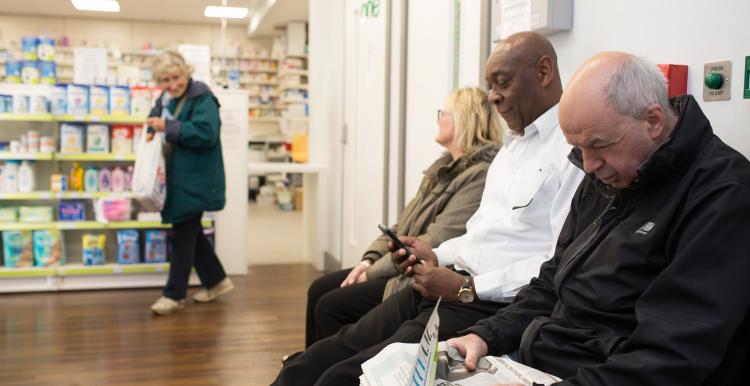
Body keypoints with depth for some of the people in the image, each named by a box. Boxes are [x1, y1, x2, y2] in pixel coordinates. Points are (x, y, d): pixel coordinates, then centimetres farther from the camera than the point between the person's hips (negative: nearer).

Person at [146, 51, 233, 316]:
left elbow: (206, 132, -27)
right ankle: (216, 280, 29)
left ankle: (175, 295, 9)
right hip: (177, 177, 9)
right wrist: (152, 132, 2)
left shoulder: (202, 98, -15)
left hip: (195, 180, -9)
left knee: (182, 234, -2)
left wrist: (168, 127, -25)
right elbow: (155, 121, 25)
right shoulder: (166, 99, 11)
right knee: (190, 231, 15)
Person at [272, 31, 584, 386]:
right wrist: (437, 256, 9)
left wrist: (469, 288, -16)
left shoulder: (574, 146, -10)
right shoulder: (512, 142, 21)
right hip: (443, 287, 9)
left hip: (492, 305, -9)